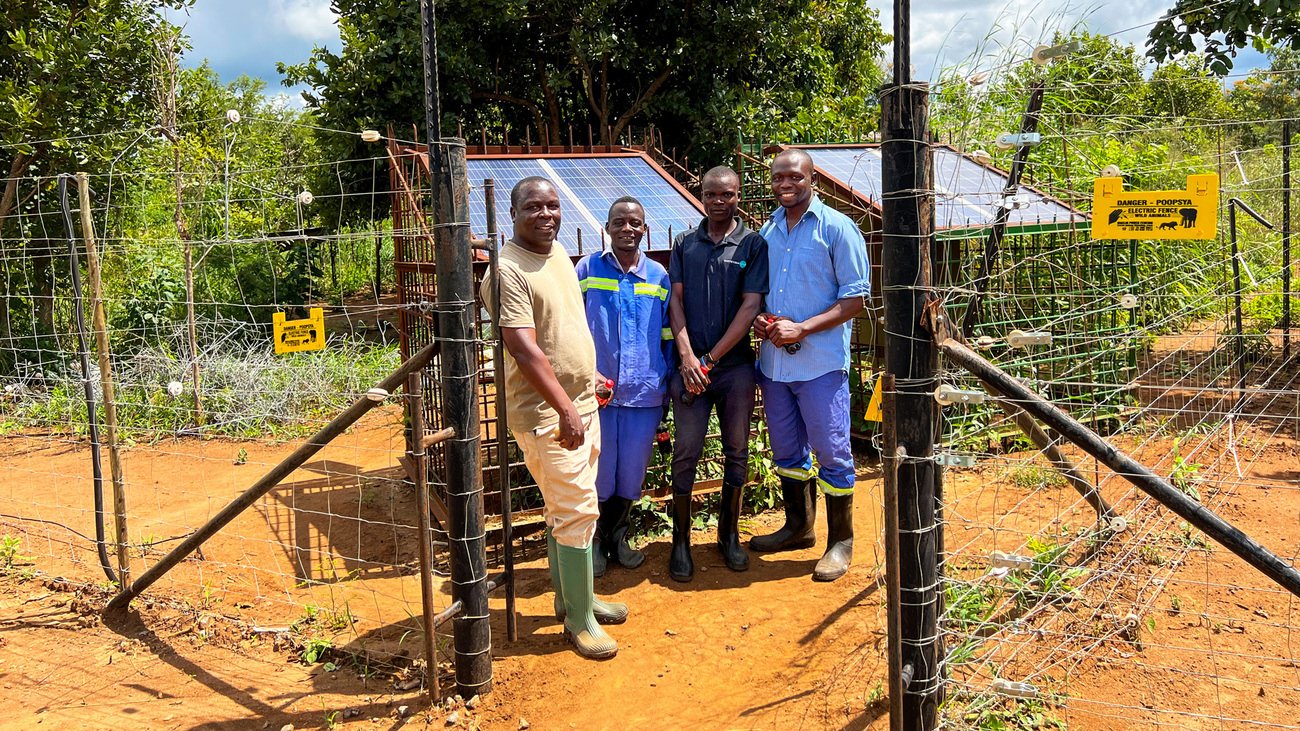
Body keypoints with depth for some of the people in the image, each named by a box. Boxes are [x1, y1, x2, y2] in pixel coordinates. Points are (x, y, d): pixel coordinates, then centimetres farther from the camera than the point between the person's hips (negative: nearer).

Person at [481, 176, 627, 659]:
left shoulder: (559, 252, 10)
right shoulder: (508, 270, -18)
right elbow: (524, 350, -25)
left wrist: (590, 375, 25)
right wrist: (566, 410, -27)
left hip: (580, 403, 9)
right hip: (546, 414, -9)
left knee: (566, 508, 19)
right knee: (577, 511, -5)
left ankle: (573, 597, 33)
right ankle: (579, 620, 8)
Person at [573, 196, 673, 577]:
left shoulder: (658, 276, 5)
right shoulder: (588, 269, 0)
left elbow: (668, 336, 11)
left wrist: (667, 386, 9)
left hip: (644, 392, 2)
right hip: (597, 390, -2)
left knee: (631, 473, 11)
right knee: (598, 471, 6)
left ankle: (617, 536, 32)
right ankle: (596, 539, 27)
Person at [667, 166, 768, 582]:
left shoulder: (752, 245, 2)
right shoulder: (685, 244, 8)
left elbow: (751, 306, -5)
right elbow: (676, 302, 4)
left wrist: (710, 358, -9)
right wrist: (687, 357, -10)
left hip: (735, 364, 0)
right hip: (691, 364, 1)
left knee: (737, 452, 8)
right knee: (686, 453, 0)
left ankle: (729, 534, 24)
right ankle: (680, 541, 12)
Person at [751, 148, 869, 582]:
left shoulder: (837, 228, -6)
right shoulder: (768, 230, 13)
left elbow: (856, 297, -8)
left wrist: (802, 328, -17)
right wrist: (758, 318, -1)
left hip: (821, 361, -6)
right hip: (773, 358, 6)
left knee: (831, 451, 0)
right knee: (786, 449, 16)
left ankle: (841, 542, 15)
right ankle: (798, 527, 33)